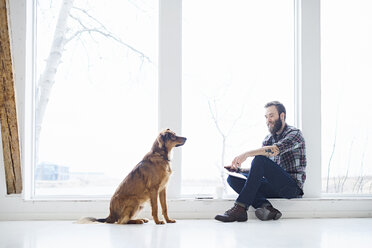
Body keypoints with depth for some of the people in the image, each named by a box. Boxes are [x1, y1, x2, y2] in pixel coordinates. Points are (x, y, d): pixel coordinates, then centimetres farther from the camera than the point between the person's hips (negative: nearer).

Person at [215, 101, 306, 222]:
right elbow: (257, 170, 15)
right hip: (274, 187, 7)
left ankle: (240, 208, -33)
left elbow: (275, 150, -24)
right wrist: (238, 169, -5)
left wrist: (247, 154, -34)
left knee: (260, 159, -29)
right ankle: (265, 207, -34)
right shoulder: (268, 139, 20)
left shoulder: (294, 133, -2)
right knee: (233, 178, -10)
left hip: (293, 186, -7)